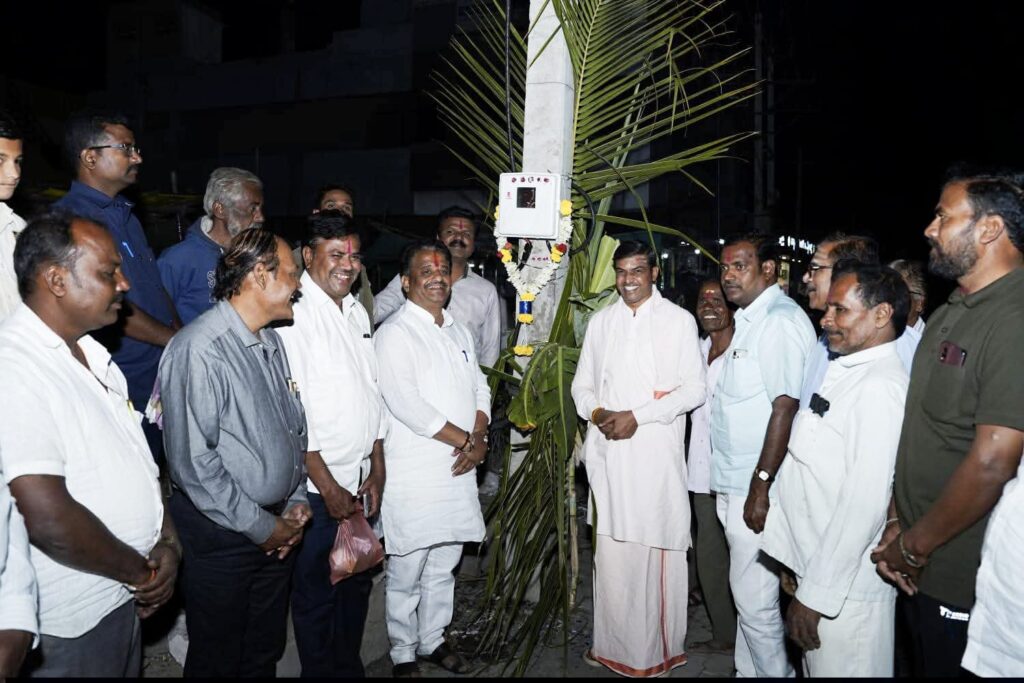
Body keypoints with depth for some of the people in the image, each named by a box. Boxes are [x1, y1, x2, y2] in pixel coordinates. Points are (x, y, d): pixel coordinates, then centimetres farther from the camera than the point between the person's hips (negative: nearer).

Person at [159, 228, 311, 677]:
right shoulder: (199, 349, -21)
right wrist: (260, 527, -15)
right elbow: (193, 462, -23)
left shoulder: (271, 341, 7)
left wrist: (296, 502, 5)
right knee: (217, 660, 14)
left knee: (265, 654, 21)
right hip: (221, 534, -7)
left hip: (278, 528, 7)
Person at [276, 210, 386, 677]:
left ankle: (350, 668, 38)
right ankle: (320, 672, 29)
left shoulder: (357, 313, 10)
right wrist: (327, 486, -14)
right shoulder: (294, 314, -14)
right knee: (316, 594, 10)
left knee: (358, 584, 19)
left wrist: (377, 471, 10)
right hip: (317, 486, -7)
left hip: (361, 480, 7)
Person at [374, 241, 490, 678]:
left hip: (458, 471, 7)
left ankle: (433, 640, 36)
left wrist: (479, 439, -5)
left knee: (444, 567, 18)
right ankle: (403, 654, 25)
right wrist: (466, 439, -12)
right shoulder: (395, 334, -11)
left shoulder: (458, 332, 14)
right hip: (414, 475, -7)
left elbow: (479, 390, 13)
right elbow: (406, 404, -19)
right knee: (406, 574, 6)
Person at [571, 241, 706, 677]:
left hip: (657, 453, -3)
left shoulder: (679, 320, 2)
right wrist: (597, 413, -5)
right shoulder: (600, 322, 15)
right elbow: (582, 385, 16)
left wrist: (636, 416, -12)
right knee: (612, 552, 7)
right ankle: (613, 647, 20)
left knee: (659, 551, 0)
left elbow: (694, 389, -5)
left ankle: (660, 650, 16)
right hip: (608, 452, 4)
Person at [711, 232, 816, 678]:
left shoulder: (782, 321, -15)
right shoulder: (747, 320, 15)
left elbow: (785, 407, -22)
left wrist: (761, 487, -22)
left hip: (756, 487, -9)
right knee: (746, 593, 19)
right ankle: (748, 670, 33)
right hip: (731, 482, 9)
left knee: (754, 598, 1)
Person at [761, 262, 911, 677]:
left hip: (845, 590, -8)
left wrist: (815, 595, -20)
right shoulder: (842, 371, 9)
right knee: (815, 667, 22)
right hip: (816, 566, 8)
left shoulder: (881, 387, -21)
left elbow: (864, 504, -25)